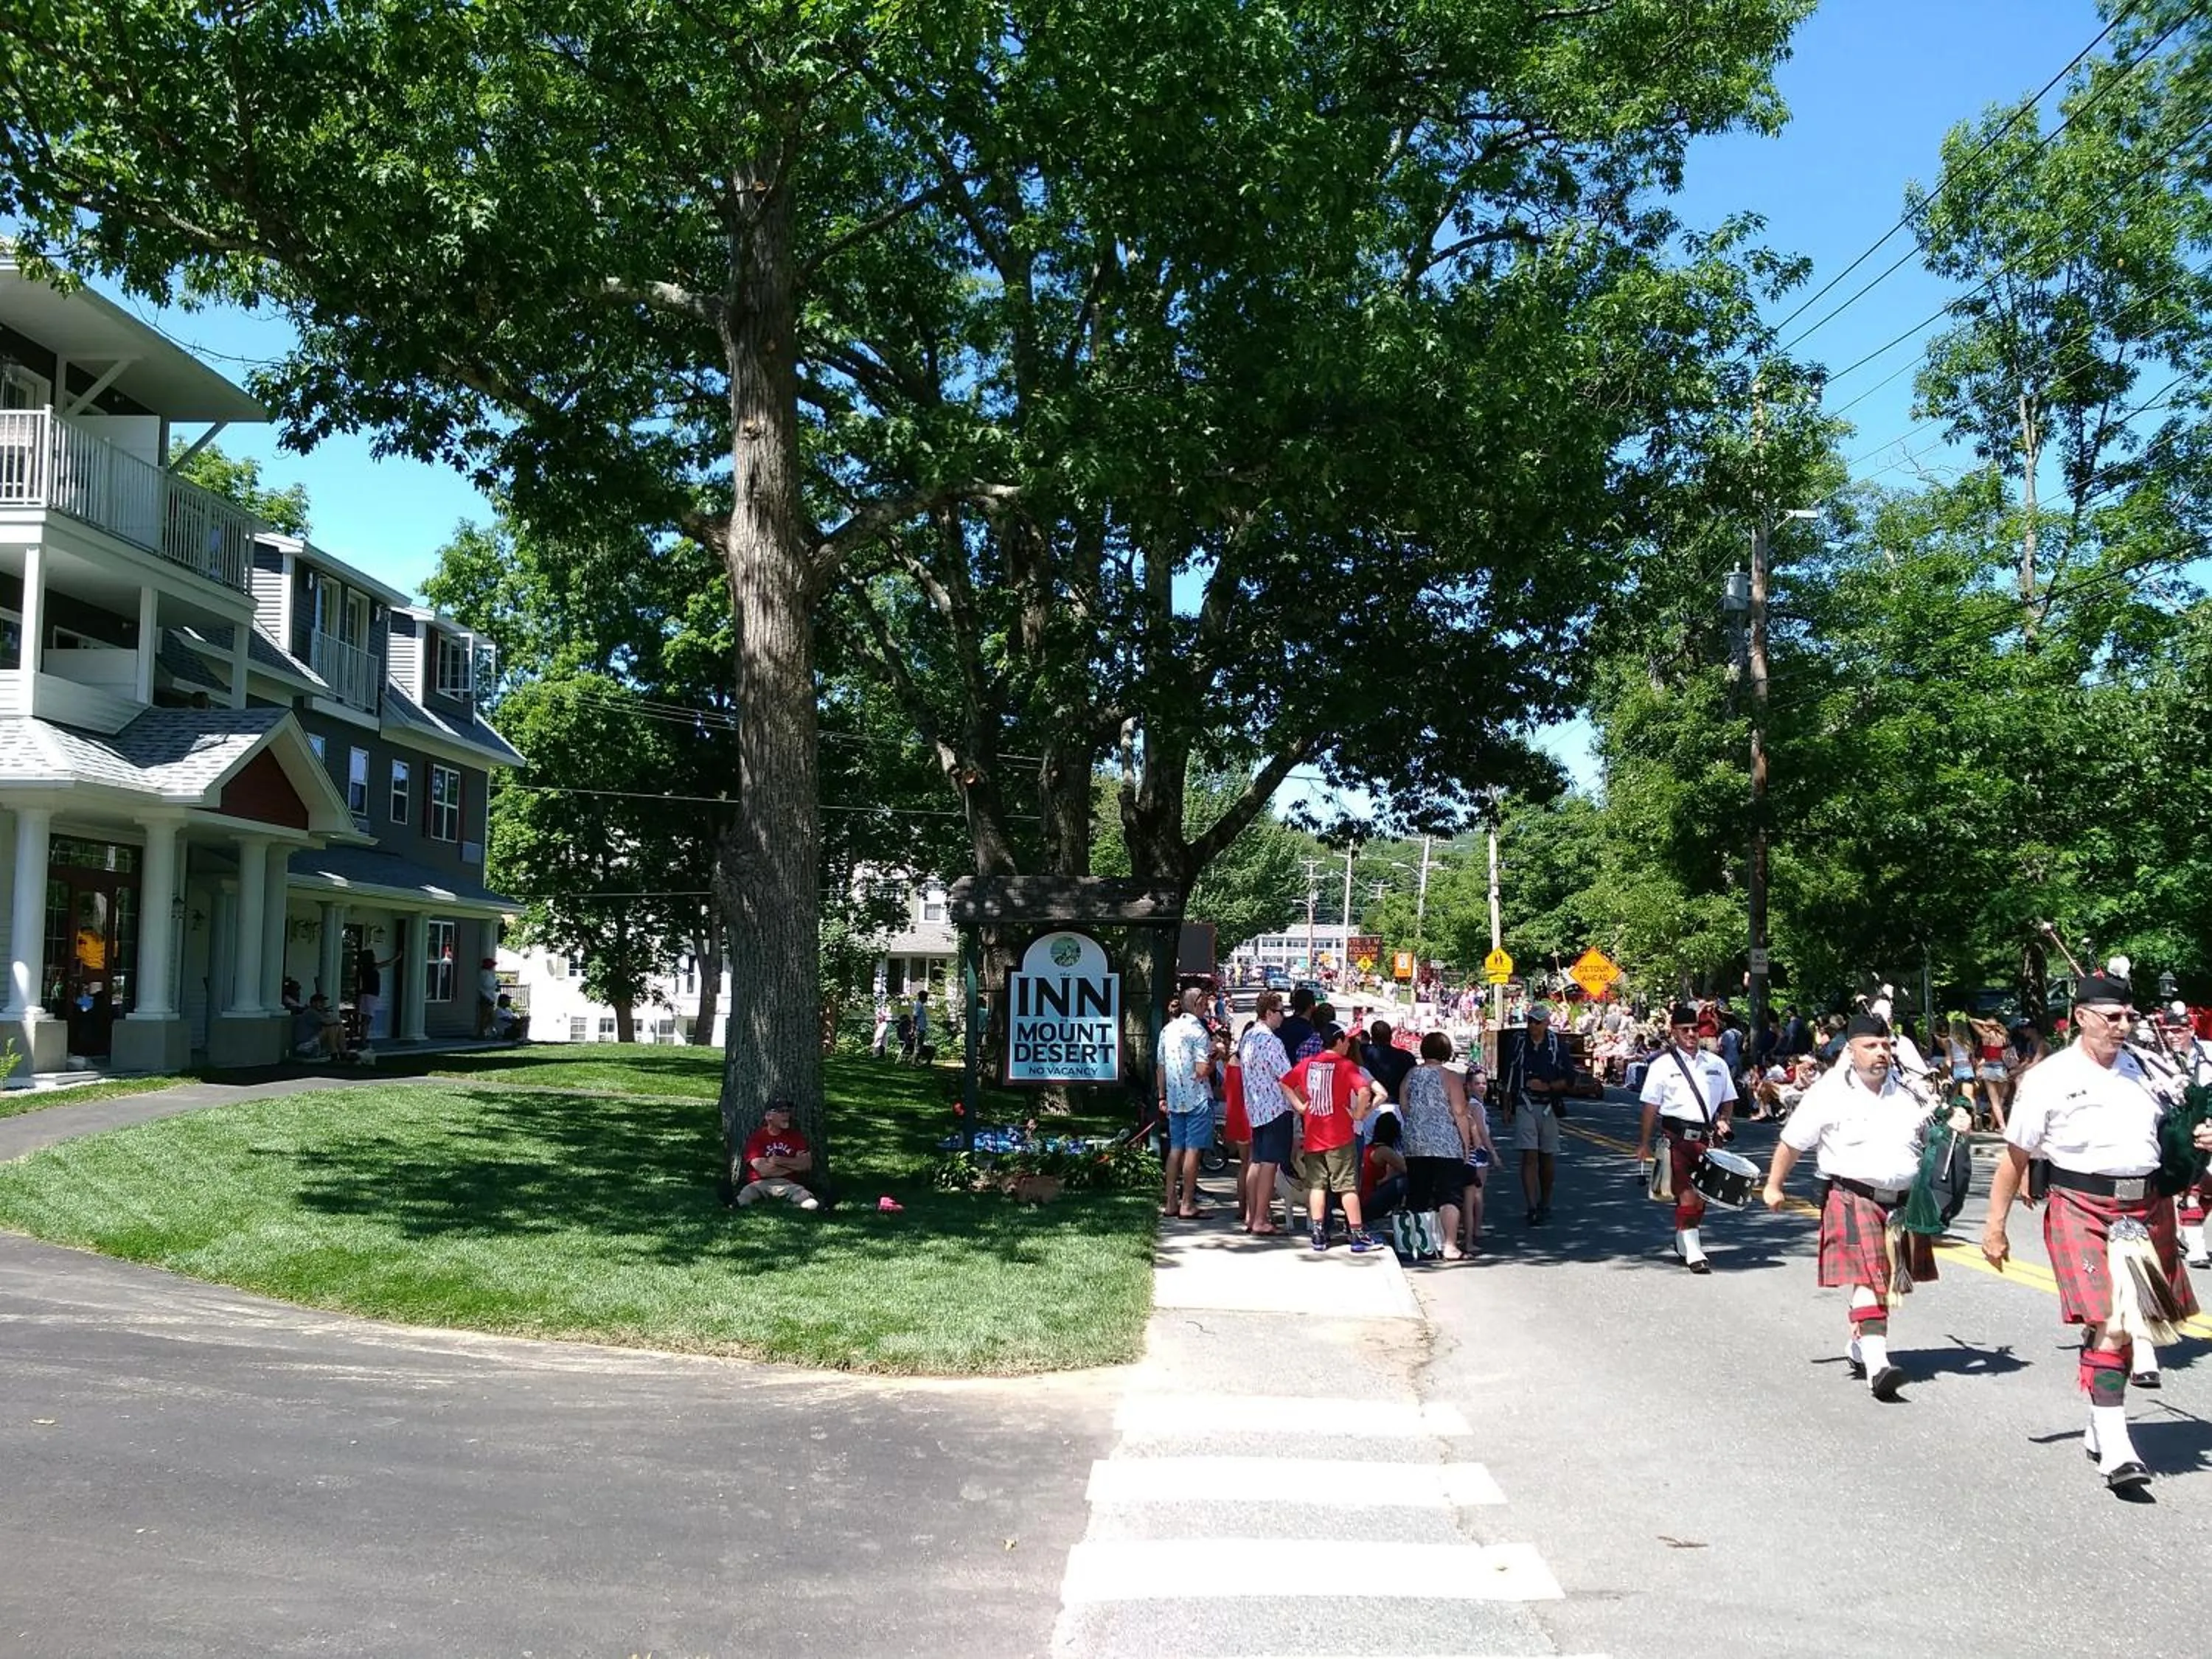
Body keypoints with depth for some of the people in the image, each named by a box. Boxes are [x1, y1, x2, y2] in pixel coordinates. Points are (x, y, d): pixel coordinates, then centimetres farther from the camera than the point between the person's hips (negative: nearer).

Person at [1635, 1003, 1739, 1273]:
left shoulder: (1716, 1064, 11)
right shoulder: (1663, 1065, 0)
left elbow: (1728, 1100, 20)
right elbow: (1651, 1106, 0)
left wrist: (1723, 1119, -1)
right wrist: (1644, 1143, -2)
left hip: (1708, 1138, 4)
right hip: (1678, 1138, -4)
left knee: (1703, 1194, 10)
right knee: (1687, 1194, -11)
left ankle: (1683, 1244, 29)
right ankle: (1693, 1252, -8)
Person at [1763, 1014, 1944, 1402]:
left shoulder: (1909, 1092, 7)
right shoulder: (1829, 1094, -6)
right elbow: (1793, 1143, 2)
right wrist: (1774, 1186, 6)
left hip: (1903, 1201, 6)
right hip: (1853, 1199, -5)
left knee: (1888, 1284, 15)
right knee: (1869, 1281, -16)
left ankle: (1859, 1348, 35)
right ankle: (1878, 1368, -21)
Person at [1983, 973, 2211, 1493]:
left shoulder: (2143, 1069, 10)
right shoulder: (2049, 1079, -4)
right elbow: (2016, 1156, -1)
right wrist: (1995, 1226, 0)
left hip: (2146, 1210, 5)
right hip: (2082, 1211, -5)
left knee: (2132, 1323, 12)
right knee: (2107, 1326, -14)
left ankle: (2101, 1430, 29)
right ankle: (2116, 1451, -12)